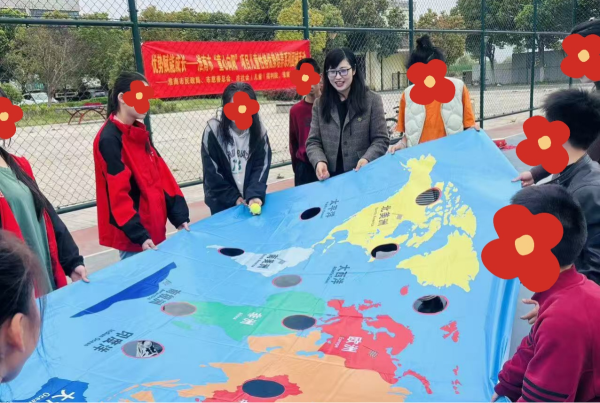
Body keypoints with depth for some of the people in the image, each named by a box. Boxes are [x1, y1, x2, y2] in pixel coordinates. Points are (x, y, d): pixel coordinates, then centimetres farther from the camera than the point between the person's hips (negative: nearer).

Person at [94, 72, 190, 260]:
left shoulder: (140, 133, 10)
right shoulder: (109, 139, -15)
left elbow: (161, 175, 7)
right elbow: (117, 193, -20)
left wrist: (179, 216, 1)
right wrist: (139, 234, -23)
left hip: (153, 226, 8)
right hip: (131, 233, -8)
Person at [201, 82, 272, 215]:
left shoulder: (259, 131, -6)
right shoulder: (213, 132, -12)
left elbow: (261, 167, -10)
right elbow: (211, 173, -10)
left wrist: (255, 195, -25)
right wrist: (233, 197, -14)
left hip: (252, 200, 2)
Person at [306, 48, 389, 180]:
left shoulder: (372, 100, -1)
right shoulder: (319, 104, 6)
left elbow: (381, 139, -3)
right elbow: (313, 142, 2)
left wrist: (367, 159, -21)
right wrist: (319, 161, -18)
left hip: (363, 176, -2)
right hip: (330, 178, 2)